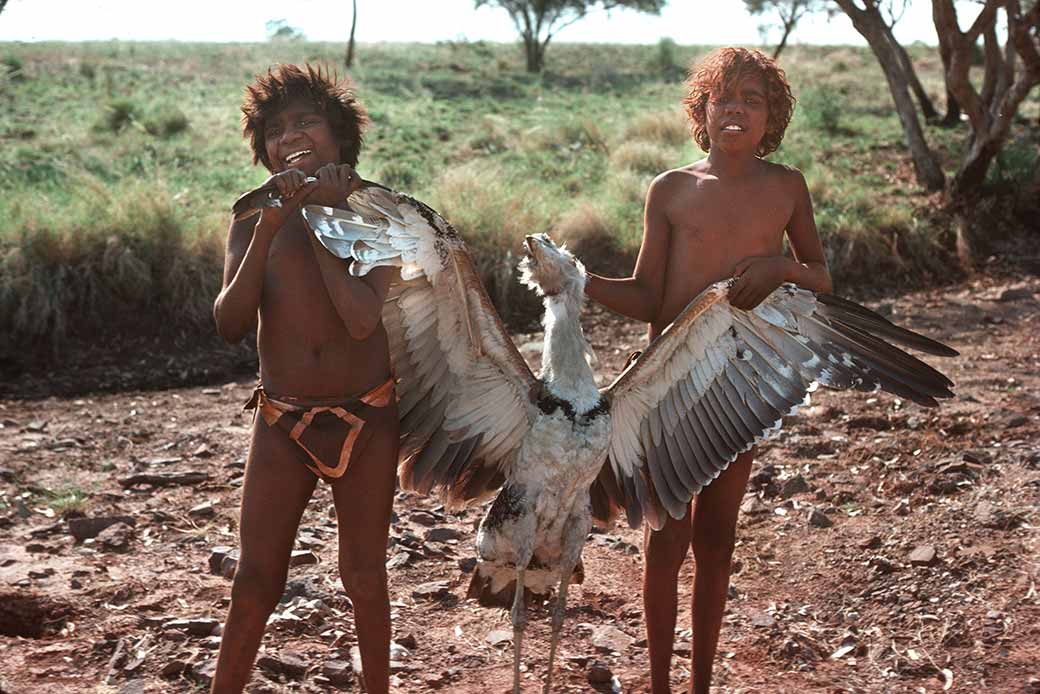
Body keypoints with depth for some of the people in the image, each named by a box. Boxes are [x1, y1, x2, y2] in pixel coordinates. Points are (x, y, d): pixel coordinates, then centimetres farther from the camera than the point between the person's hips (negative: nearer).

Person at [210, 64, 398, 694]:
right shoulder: (254, 221, -3)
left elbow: (363, 320, -22)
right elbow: (230, 324, -16)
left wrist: (319, 217, -20)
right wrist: (271, 225, -23)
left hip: (368, 423, 0)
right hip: (283, 426, 1)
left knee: (365, 577, 11)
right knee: (255, 583, 2)